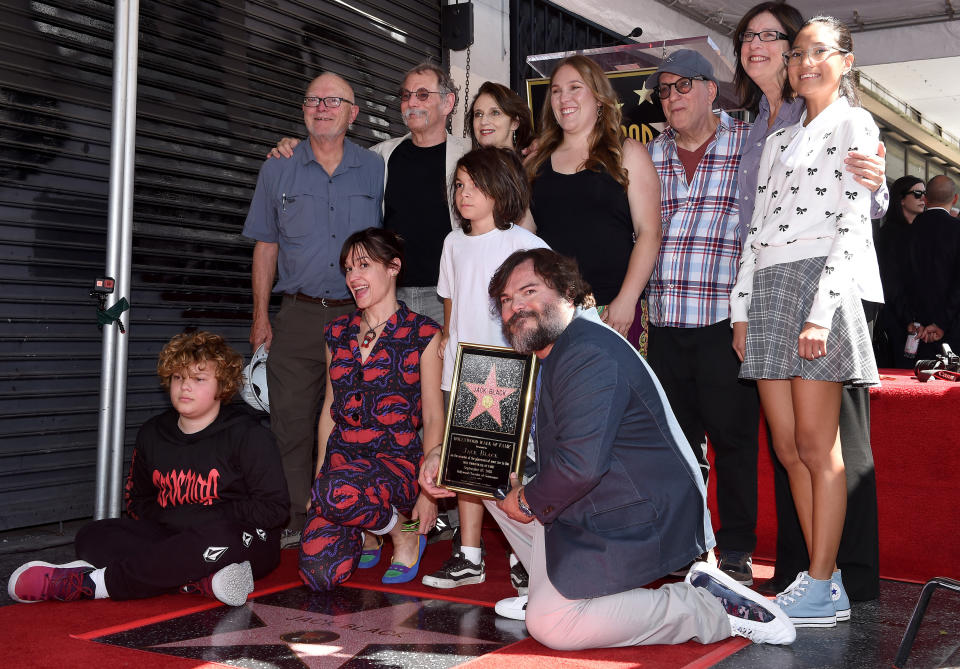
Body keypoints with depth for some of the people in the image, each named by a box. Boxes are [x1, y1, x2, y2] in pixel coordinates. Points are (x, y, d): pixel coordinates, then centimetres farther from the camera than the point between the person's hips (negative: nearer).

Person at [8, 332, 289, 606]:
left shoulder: (248, 435, -8)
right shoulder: (152, 434, 9)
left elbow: (274, 508, -12)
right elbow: (137, 498, 21)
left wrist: (204, 519, -16)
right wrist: (164, 519, -1)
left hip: (242, 542, -6)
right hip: (173, 538, 6)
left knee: (217, 538, -41)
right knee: (92, 536, -11)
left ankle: (89, 583, -33)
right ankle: (202, 579, -33)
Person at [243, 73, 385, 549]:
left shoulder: (377, 171, 7)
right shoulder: (278, 171, 8)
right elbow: (266, 247, 10)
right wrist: (261, 316, 6)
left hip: (361, 316, 0)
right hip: (299, 316, 1)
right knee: (291, 419, 0)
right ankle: (294, 519, 11)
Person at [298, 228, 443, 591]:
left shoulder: (422, 334, -2)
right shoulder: (338, 333, 12)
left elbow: (433, 418, -2)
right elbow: (329, 409, 16)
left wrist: (428, 490, -8)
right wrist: (317, 476, 9)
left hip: (397, 462, -4)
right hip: (342, 459, 4)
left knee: (337, 490, -37)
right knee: (318, 574, -18)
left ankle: (405, 531, -5)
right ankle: (366, 534, 18)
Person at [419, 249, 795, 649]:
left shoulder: (589, 354, -23)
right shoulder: (545, 356, 12)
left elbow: (580, 463, -32)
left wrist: (528, 500, -14)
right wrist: (445, 455, 6)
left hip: (640, 522, -10)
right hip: (593, 511, 10)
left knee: (548, 625, -16)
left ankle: (708, 608, -9)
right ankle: (549, 589, 17)